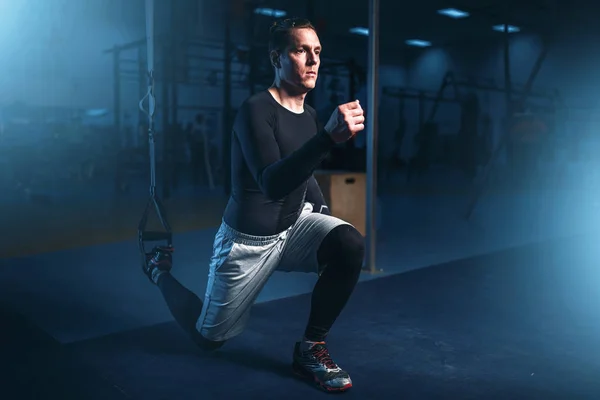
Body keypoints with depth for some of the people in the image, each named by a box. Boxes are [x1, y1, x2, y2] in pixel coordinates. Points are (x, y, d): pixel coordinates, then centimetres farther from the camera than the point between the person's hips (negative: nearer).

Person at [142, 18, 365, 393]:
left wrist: (325, 215, 9)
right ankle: (160, 269, 38)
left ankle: (311, 348, -7)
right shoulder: (256, 110, -23)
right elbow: (272, 183, -39)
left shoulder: (309, 115, 1)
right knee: (208, 337, 11)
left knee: (350, 244, -24)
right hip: (249, 240, -6)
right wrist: (330, 136, -50)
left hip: (293, 227, 6)